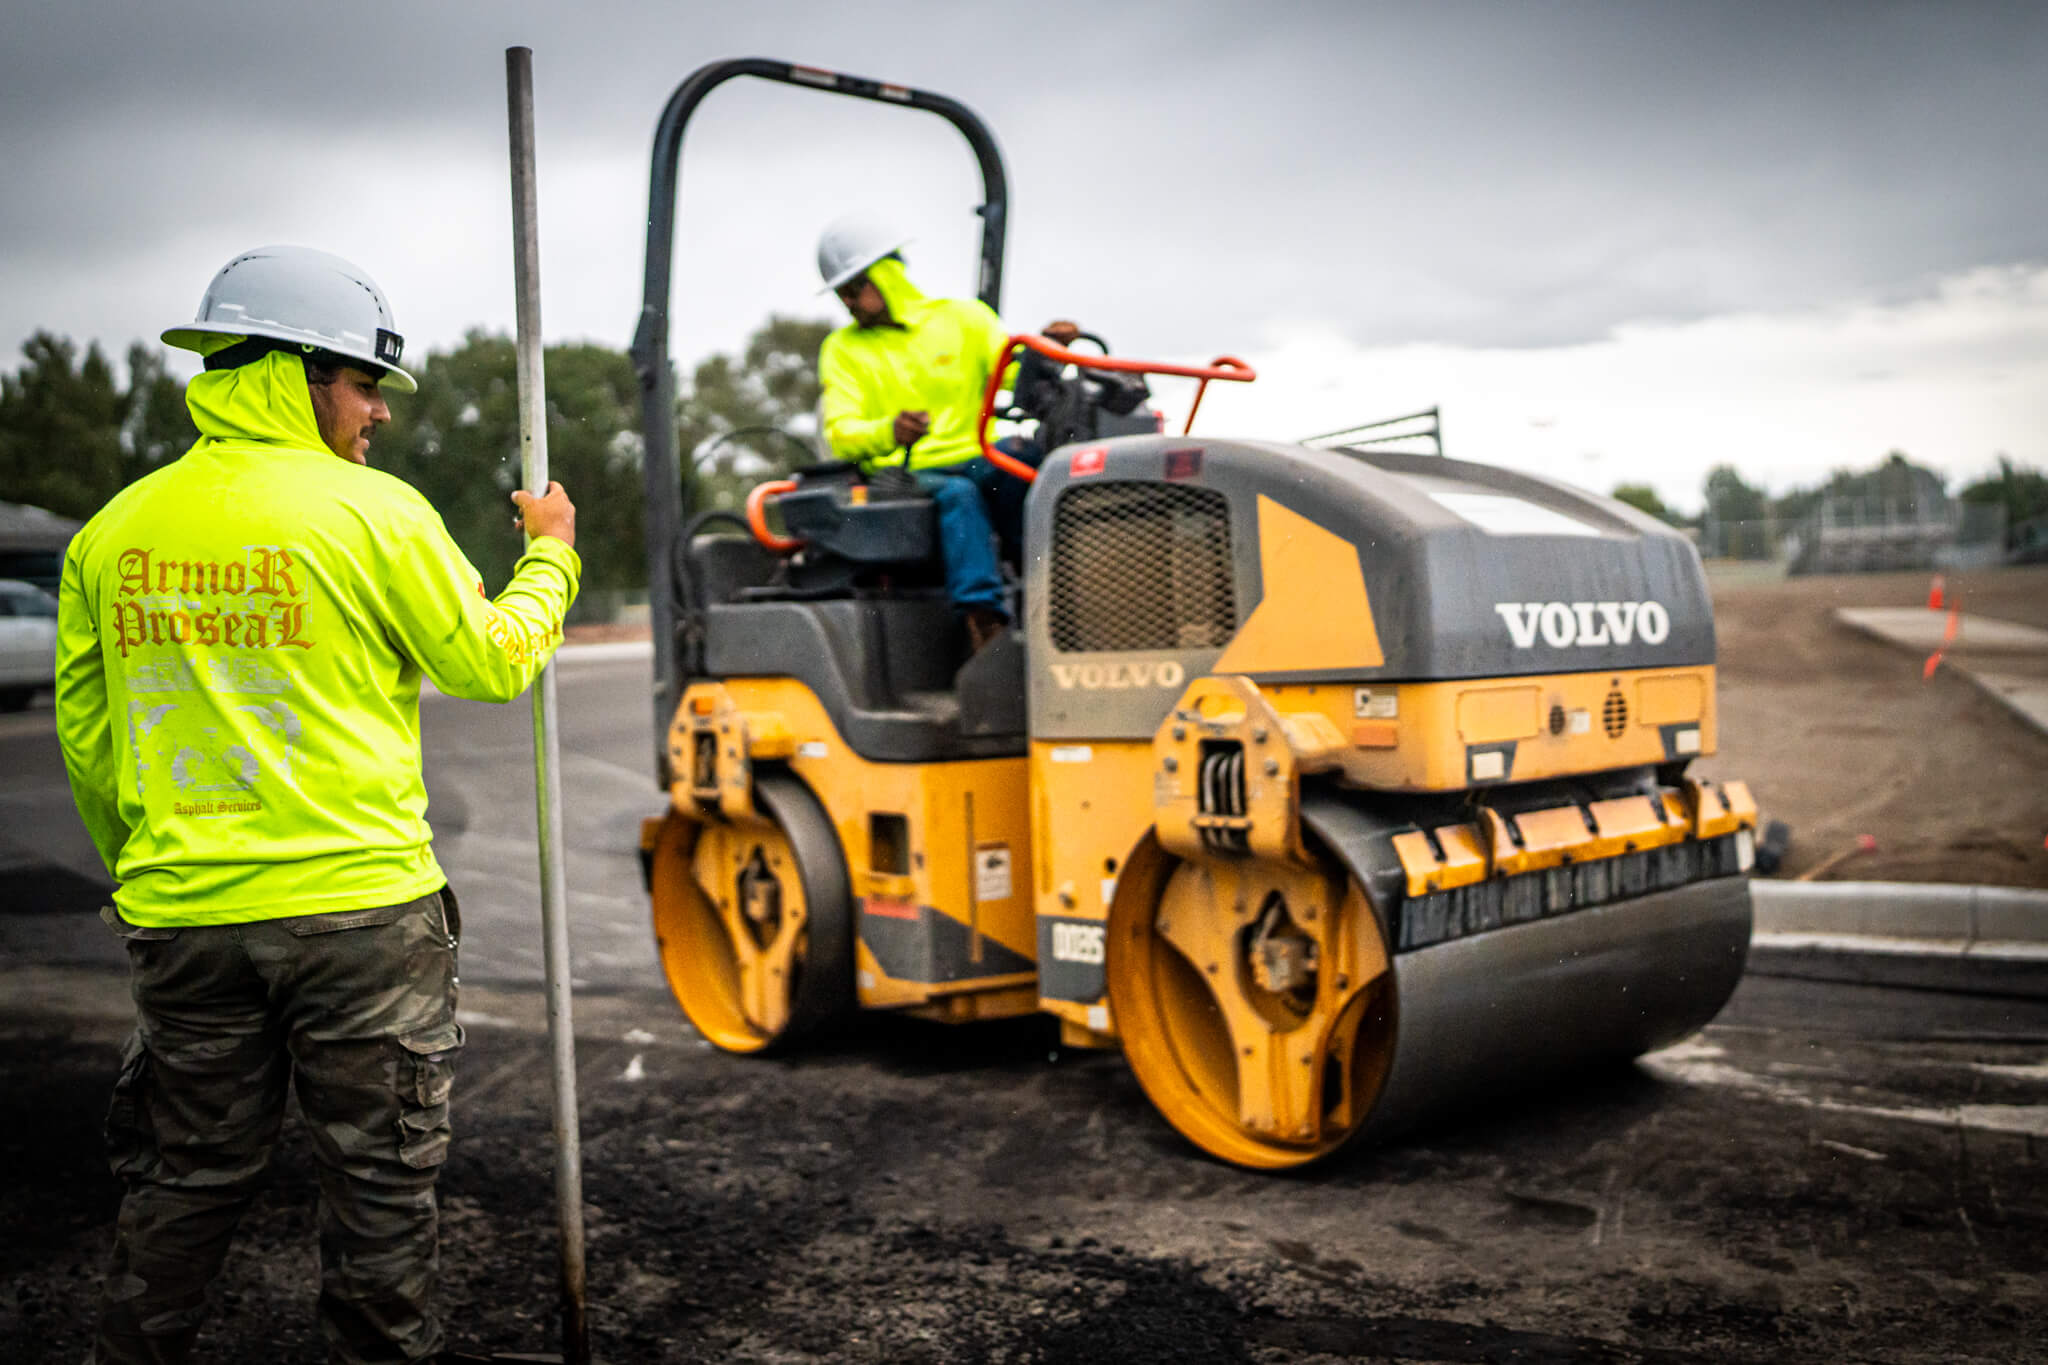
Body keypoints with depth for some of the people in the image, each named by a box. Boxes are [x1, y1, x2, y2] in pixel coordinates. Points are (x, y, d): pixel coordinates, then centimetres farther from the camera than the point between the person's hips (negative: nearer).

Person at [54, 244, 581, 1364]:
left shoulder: (114, 528, 5)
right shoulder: (375, 512, -10)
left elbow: (84, 734, 12)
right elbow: (493, 663, -1)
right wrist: (551, 555, 15)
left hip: (181, 916, 5)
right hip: (358, 907, -4)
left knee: (187, 1176, 19)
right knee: (379, 1178, 10)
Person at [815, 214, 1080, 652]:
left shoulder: (963, 318, 15)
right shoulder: (843, 349, 14)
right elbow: (840, 433, 0)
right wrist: (889, 431, -22)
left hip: (975, 463, 1)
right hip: (901, 478, -1)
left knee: (1019, 452, -33)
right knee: (958, 494, -36)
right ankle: (983, 617, -48)